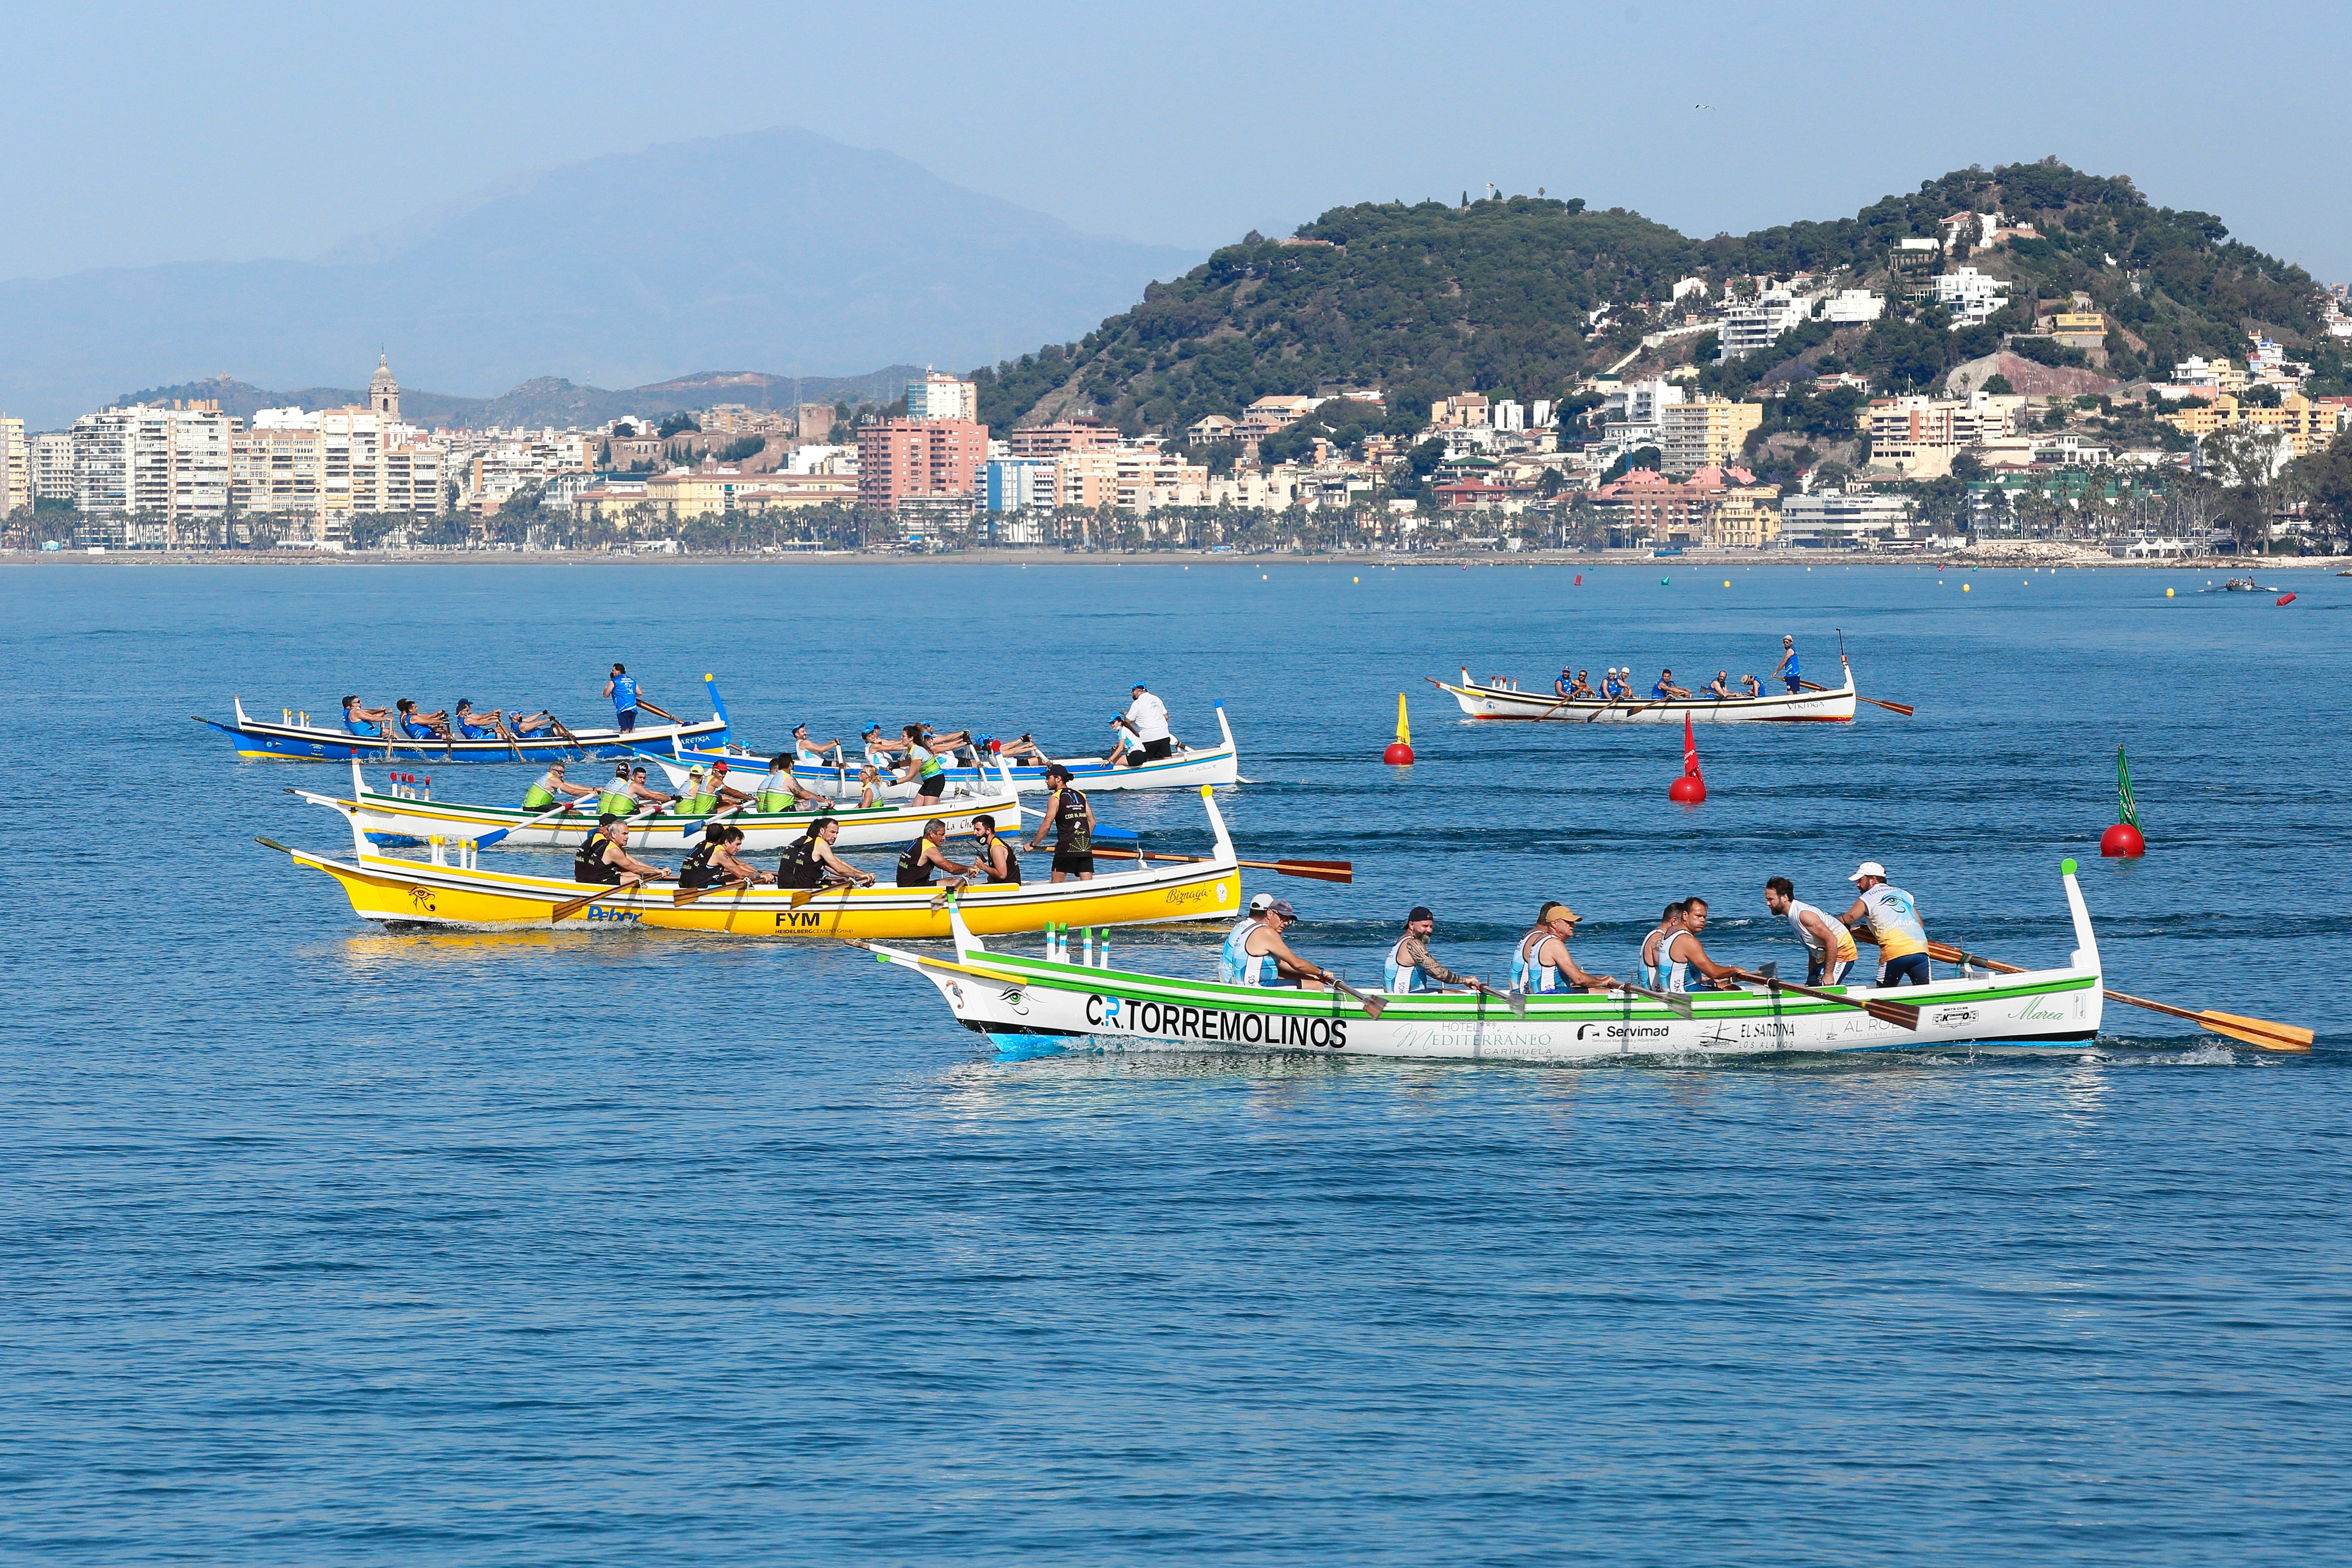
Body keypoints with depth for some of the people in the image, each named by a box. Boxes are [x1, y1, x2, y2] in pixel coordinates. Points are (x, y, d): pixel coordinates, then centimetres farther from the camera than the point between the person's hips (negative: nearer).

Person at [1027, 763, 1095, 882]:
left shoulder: (1055, 799, -3)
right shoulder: (1081, 796, 14)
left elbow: (1046, 826, -6)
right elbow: (1092, 822, 15)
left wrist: (1033, 844, 4)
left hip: (1067, 846, -5)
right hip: (1086, 847, 5)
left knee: (1056, 885, 3)